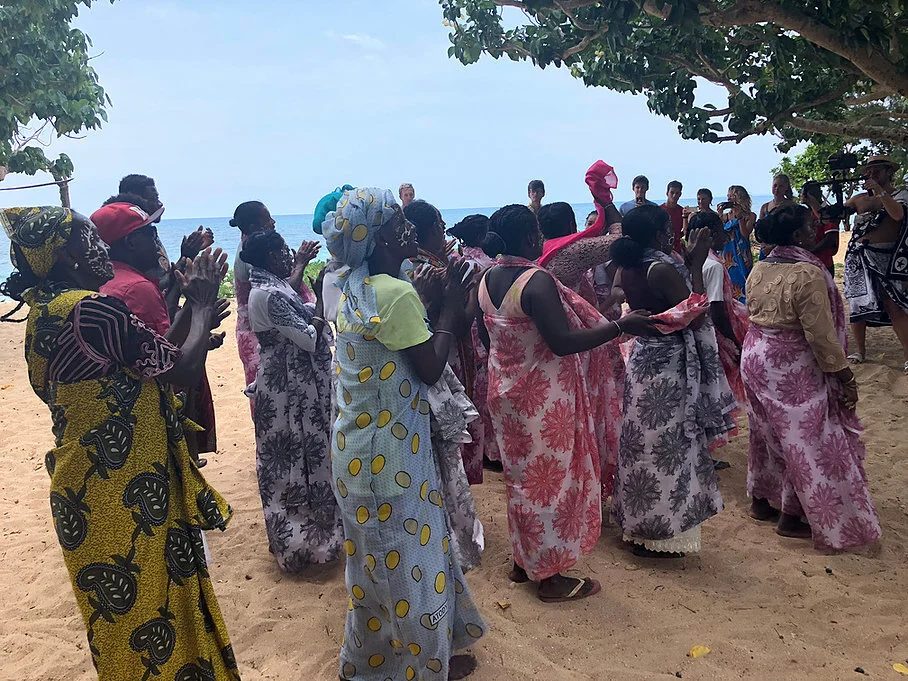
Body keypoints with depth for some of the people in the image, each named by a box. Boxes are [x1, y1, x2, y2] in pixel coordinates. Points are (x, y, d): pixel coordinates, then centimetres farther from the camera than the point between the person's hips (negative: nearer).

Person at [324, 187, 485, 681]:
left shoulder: (354, 288, 5)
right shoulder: (398, 294, -22)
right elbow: (430, 370, -17)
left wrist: (426, 301, 9)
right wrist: (451, 309, -8)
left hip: (357, 446, 9)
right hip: (390, 451, -9)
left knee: (376, 553, 24)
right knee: (410, 556, 11)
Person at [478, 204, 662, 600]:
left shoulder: (487, 280, 1)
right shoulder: (538, 282, -24)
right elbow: (563, 342, -29)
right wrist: (622, 326, -25)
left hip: (506, 390, 8)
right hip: (543, 398, -8)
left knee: (522, 474, 21)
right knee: (550, 478, 6)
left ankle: (524, 559, 36)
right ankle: (550, 575, 19)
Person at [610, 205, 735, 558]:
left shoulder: (629, 268, 5)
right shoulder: (662, 268, -21)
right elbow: (694, 316, -19)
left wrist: (688, 261, 13)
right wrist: (697, 263, -15)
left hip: (643, 357, 9)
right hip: (668, 366, -9)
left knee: (645, 443, 19)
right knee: (667, 448, 3)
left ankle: (638, 522, 33)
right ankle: (659, 535, 16)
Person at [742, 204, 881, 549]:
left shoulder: (758, 270, 1)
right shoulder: (807, 274, -22)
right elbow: (820, 333, -21)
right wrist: (844, 376, -13)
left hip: (755, 358, 8)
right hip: (791, 368, -8)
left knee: (766, 432, 20)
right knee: (803, 438, 6)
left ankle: (760, 500, 33)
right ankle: (791, 517, 16)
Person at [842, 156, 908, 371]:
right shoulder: (859, 199, 11)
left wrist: (880, 191, -22)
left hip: (887, 258, -3)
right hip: (858, 257, 3)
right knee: (857, 304, 4)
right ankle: (860, 351, 17)